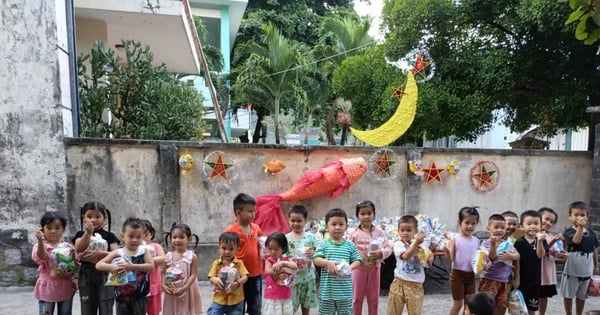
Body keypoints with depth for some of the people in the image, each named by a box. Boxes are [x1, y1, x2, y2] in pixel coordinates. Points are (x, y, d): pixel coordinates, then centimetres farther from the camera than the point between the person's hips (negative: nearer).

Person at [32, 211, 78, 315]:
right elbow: (40, 258, -28)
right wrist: (40, 240, -42)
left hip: (66, 288, 2)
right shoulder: (39, 246, -6)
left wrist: (69, 273, -21)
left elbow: (75, 266, 1)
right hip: (47, 288, -2)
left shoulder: (69, 247, 1)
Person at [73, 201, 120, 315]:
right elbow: (78, 248, -12)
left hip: (105, 276, -2)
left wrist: (100, 253, -18)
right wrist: (88, 232, -22)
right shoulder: (80, 234, 7)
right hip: (86, 277, 2)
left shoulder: (109, 235, 3)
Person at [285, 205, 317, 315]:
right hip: (292, 277, -2)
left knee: (307, 304, 15)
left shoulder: (310, 237, -2)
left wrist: (313, 254, -19)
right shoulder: (286, 238, -6)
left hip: (308, 276, 2)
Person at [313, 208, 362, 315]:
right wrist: (328, 263, -27)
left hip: (345, 290, 1)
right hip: (327, 289, -1)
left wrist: (350, 267, -18)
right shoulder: (323, 244, -2)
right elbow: (316, 260, -9)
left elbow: (358, 261, 2)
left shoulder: (350, 245, 2)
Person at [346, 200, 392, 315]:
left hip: (374, 268, 2)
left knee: (373, 298, 15)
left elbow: (388, 248, -4)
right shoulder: (353, 233, -9)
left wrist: (381, 253, -24)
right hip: (358, 268, -2)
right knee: (357, 298, 11)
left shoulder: (379, 232, -4)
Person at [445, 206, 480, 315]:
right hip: (457, 274, -5)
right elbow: (450, 259, -15)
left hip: (471, 275, 5)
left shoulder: (476, 241, 3)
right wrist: (447, 250, -36)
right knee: (458, 304, 3)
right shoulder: (455, 240, -11)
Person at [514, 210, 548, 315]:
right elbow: (516, 261, -9)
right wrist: (516, 278, -10)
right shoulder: (519, 243, -10)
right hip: (522, 280, -3)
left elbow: (540, 255, -18)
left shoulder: (541, 241, -1)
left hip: (535, 280, 3)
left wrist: (540, 241, -33)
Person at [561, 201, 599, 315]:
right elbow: (576, 240, -33)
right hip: (572, 271, -4)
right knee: (568, 295, 9)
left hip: (586, 271, 4)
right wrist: (580, 226, -33)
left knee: (582, 296, 16)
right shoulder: (568, 232, -13)